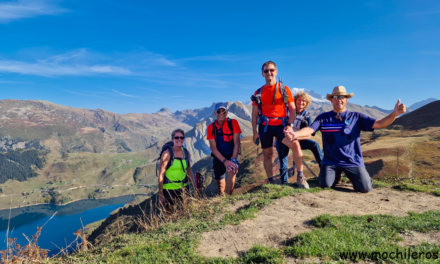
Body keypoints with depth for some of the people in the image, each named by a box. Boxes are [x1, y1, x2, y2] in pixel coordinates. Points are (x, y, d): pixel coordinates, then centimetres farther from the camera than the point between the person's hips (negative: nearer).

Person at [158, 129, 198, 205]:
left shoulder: (186, 153, 4)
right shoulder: (167, 154, -11)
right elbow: (161, 174, -10)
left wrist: (195, 187, 7)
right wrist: (161, 194, -9)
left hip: (183, 188, 4)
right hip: (169, 189, -4)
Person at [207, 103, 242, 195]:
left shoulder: (233, 123, -8)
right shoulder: (211, 127, -5)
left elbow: (237, 143, -13)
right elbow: (213, 148, -11)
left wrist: (233, 160, -25)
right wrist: (225, 161, -24)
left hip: (232, 156, -2)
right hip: (218, 158, 2)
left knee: (232, 172, -31)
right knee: (219, 183, 9)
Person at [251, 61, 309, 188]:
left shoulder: (284, 89, 6)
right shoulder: (258, 93, 10)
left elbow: (293, 110, 4)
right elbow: (254, 114, 10)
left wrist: (290, 125, -11)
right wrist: (255, 132, 4)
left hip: (281, 125, -2)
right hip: (265, 126, 2)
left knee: (295, 144, -24)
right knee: (267, 154, 6)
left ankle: (300, 176, -9)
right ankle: (271, 182, 20)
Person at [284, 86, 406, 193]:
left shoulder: (356, 117, 5)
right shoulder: (323, 117, 3)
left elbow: (380, 124, -1)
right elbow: (310, 129, -10)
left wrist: (395, 113, -20)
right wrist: (295, 134, -31)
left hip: (353, 161, 0)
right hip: (331, 161, 0)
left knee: (365, 188, -14)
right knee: (325, 184, -17)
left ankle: (351, 175, 23)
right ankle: (336, 175, 20)